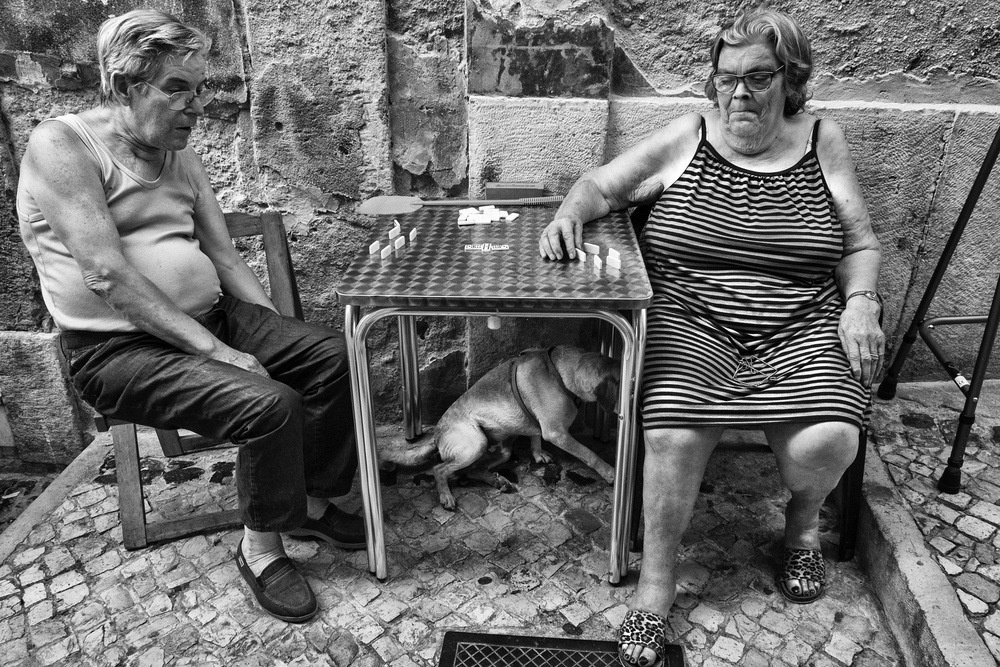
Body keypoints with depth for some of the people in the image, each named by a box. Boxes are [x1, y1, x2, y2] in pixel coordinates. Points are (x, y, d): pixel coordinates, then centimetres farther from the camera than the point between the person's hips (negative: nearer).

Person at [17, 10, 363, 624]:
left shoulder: (181, 157, 11)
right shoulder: (61, 146, -12)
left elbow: (225, 256, 12)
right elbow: (107, 276, -22)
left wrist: (280, 336, 0)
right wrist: (218, 352, -24)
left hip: (210, 319, 7)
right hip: (118, 349, -7)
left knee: (334, 355, -8)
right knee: (270, 403, -28)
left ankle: (312, 503, 9)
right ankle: (260, 546, -2)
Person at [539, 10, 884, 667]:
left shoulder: (823, 141, 11)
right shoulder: (689, 136, 8)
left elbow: (862, 246, 14)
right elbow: (602, 184, 8)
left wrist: (861, 303, -4)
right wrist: (570, 213, -13)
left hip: (803, 329, 2)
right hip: (691, 322, -1)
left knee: (827, 441, -24)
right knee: (675, 435, -27)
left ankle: (804, 519, 16)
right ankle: (657, 579, -1)